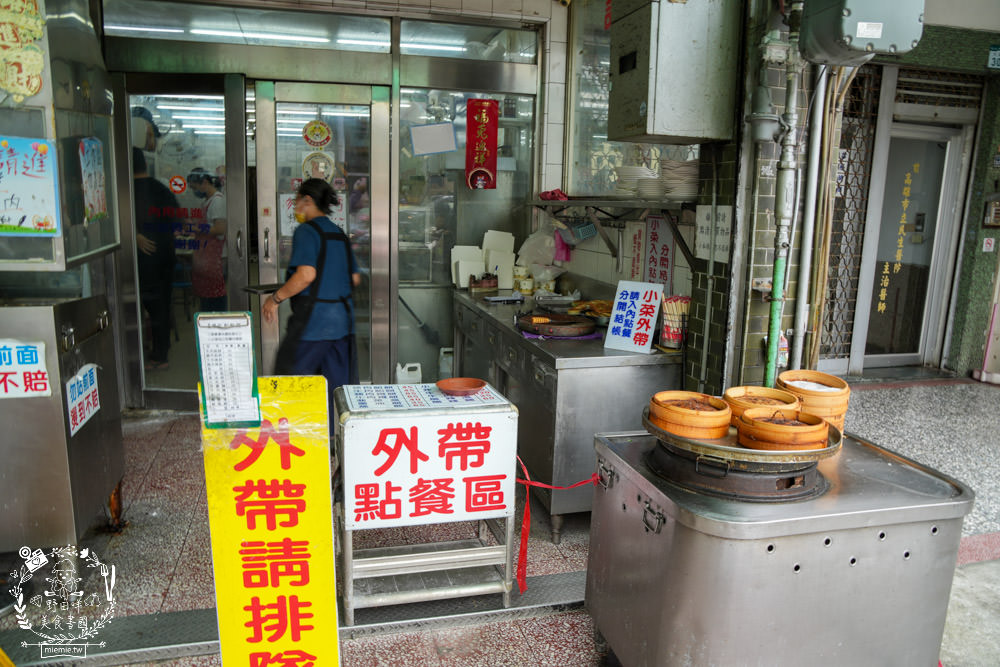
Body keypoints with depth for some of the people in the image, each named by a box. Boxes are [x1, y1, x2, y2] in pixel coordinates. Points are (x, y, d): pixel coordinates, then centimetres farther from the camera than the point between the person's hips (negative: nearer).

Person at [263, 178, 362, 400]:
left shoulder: (306, 231, -8)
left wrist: (275, 298, -10)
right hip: (342, 319, 8)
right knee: (339, 387, 10)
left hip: (313, 320, -7)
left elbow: (306, 275, -21)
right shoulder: (339, 234, 14)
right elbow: (355, 278, 16)